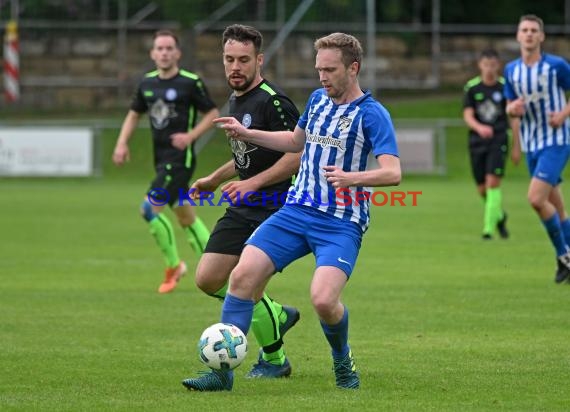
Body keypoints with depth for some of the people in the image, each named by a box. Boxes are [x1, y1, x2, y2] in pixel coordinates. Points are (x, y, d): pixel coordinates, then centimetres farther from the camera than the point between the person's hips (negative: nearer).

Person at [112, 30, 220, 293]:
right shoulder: (147, 83, 8)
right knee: (185, 217, 13)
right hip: (161, 159, 7)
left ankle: (173, 265, 0)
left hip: (180, 159, -7)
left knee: (150, 208, -15)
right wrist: (122, 143, 7)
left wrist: (191, 136, -16)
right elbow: (134, 114, 20)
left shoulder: (190, 83, -10)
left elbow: (212, 113, -3)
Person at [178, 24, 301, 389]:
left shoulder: (272, 101, -16)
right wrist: (216, 179, 29)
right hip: (243, 209, 9)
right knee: (208, 279, 2)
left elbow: (299, 154, -20)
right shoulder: (235, 102, 13)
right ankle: (277, 315, 23)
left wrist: (252, 183, -23)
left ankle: (274, 360, 10)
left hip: (273, 209, -9)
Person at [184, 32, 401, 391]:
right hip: (297, 212, 6)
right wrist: (247, 134, 21)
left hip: (341, 223, -6)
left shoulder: (371, 114, -9)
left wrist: (352, 177, -35)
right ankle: (223, 368, -4)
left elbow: (393, 173, -19)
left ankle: (343, 360, 9)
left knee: (324, 300, -24)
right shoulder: (318, 99, 12)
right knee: (243, 275, -11)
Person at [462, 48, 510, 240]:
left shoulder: (505, 86, -1)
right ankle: (499, 216, 34)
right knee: (482, 188, 6)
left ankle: (489, 227, -12)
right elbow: (468, 116, -7)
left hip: (499, 140, -2)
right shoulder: (471, 87, 0)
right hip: (477, 142, 2)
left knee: (493, 182, -15)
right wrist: (479, 128, -27)